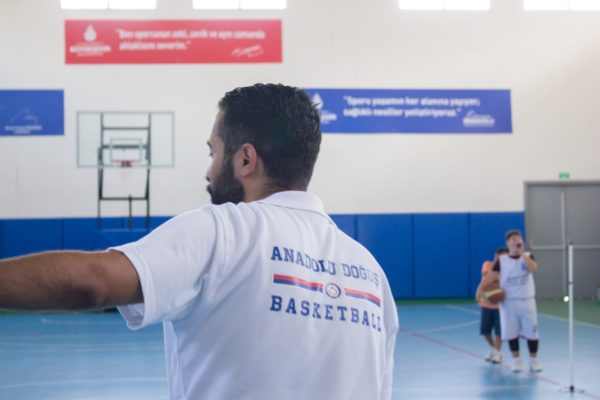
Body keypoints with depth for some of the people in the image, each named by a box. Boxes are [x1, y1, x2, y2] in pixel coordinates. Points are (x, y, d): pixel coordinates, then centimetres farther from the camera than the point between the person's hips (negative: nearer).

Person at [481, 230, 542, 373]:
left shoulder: (528, 256, 1)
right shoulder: (502, 260, -1)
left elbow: (534, 269, -19)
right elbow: (491, 276, -6)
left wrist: (522, 253, -18)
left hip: (527, 300, 0)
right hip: (509, 301, 0)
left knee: (532, 332, 2)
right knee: (511, 333, 3)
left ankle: (533, 360, 17)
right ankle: (516, 360, 18)